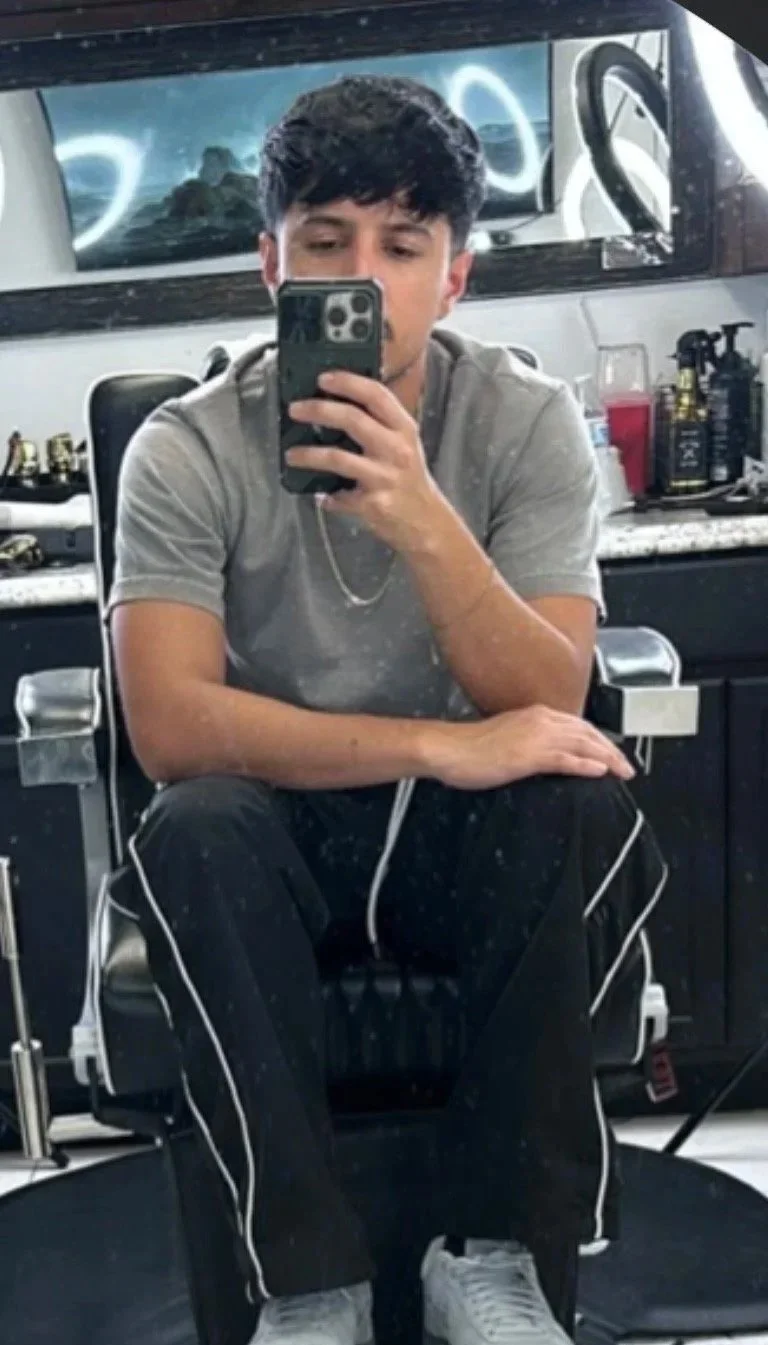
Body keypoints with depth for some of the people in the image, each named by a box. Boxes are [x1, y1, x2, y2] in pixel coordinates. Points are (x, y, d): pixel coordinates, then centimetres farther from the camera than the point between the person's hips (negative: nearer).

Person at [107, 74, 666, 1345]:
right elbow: (170, 725, -22)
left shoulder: (529, 421, -9)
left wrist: (423, 522, -36)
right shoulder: (186, 451, -12)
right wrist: (442, 746, -30)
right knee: (188, 839, -33)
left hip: (464, 833, 1)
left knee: (589, 811, -31)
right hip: (279, 827, -1)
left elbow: (549, 709, -18)